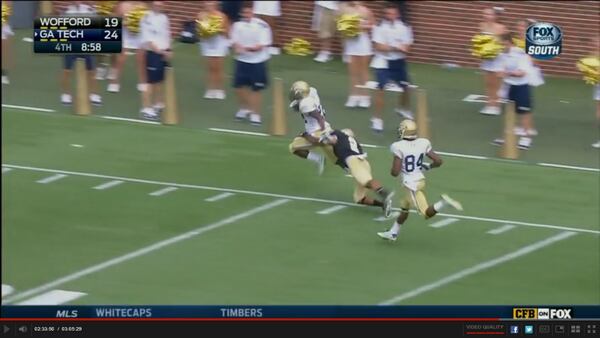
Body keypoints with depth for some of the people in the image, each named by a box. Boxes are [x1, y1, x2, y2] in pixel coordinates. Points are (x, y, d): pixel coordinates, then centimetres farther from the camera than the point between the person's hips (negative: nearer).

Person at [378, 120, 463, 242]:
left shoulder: (399, 147, -18)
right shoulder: (423, 144, -3)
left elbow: (395, 172, -19)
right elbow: (438, 161, -2)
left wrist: (395, 167, 5)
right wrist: (427, 166, 17)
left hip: (411, 184, -7)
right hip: (421, 180, 7)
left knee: (427, 213, -6)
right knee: (404, 207, 26)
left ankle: (443, 202, -31)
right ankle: (393, 233, 38)